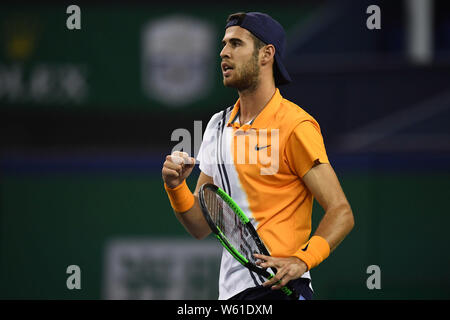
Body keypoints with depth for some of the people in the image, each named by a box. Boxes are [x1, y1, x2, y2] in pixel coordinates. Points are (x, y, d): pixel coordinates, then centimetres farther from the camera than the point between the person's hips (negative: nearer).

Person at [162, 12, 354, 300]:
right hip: (230, 291, 6)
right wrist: (177, 187, -4)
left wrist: (301, 261, -26)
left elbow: (341, 214, -12)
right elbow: (201, 227, 15)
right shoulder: (218, 125, 13)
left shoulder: (295, 126, -8)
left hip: (278, 288, -6)